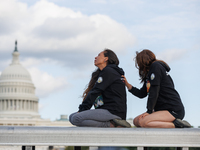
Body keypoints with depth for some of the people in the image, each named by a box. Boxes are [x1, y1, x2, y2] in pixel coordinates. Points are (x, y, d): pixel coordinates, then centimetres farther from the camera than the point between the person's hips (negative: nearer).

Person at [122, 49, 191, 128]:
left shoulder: (156, 66, -7)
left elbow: (154, 91, -14)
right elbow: (141, 94, 20)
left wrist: (149, 111, -15)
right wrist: (127, 84, 17)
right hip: (163, 109, 10)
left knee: (143, 122, -28)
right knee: (136, 121, 6)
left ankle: (177, 124, -20)